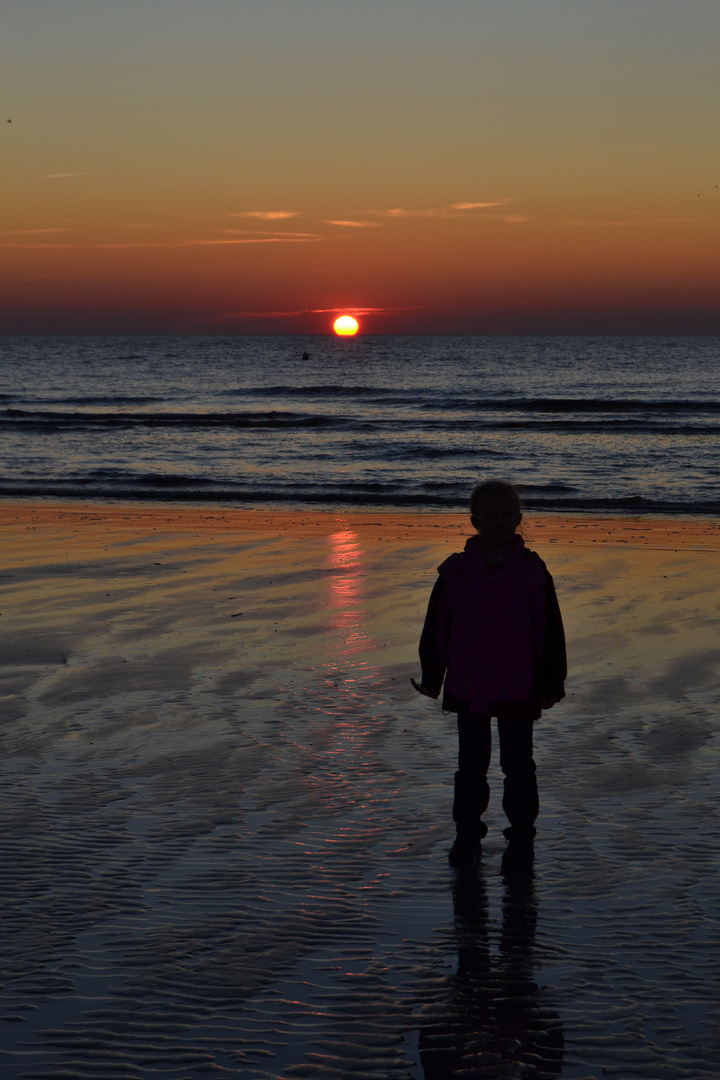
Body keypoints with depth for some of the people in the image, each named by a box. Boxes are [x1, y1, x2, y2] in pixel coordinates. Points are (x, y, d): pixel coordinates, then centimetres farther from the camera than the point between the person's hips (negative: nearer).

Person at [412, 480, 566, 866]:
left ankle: (521, 833, 22)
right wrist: (431, 678, 5)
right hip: (467, 690, 1)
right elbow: (435, 629, 5)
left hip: (519, 691, -1)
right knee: (470, 766, 10)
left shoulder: (533, 572, -4)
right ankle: (467, 832, 22)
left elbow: (552, 632, 0)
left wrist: (552, 683, -1)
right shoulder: (455, 573, -2)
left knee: (519, 765, 8)